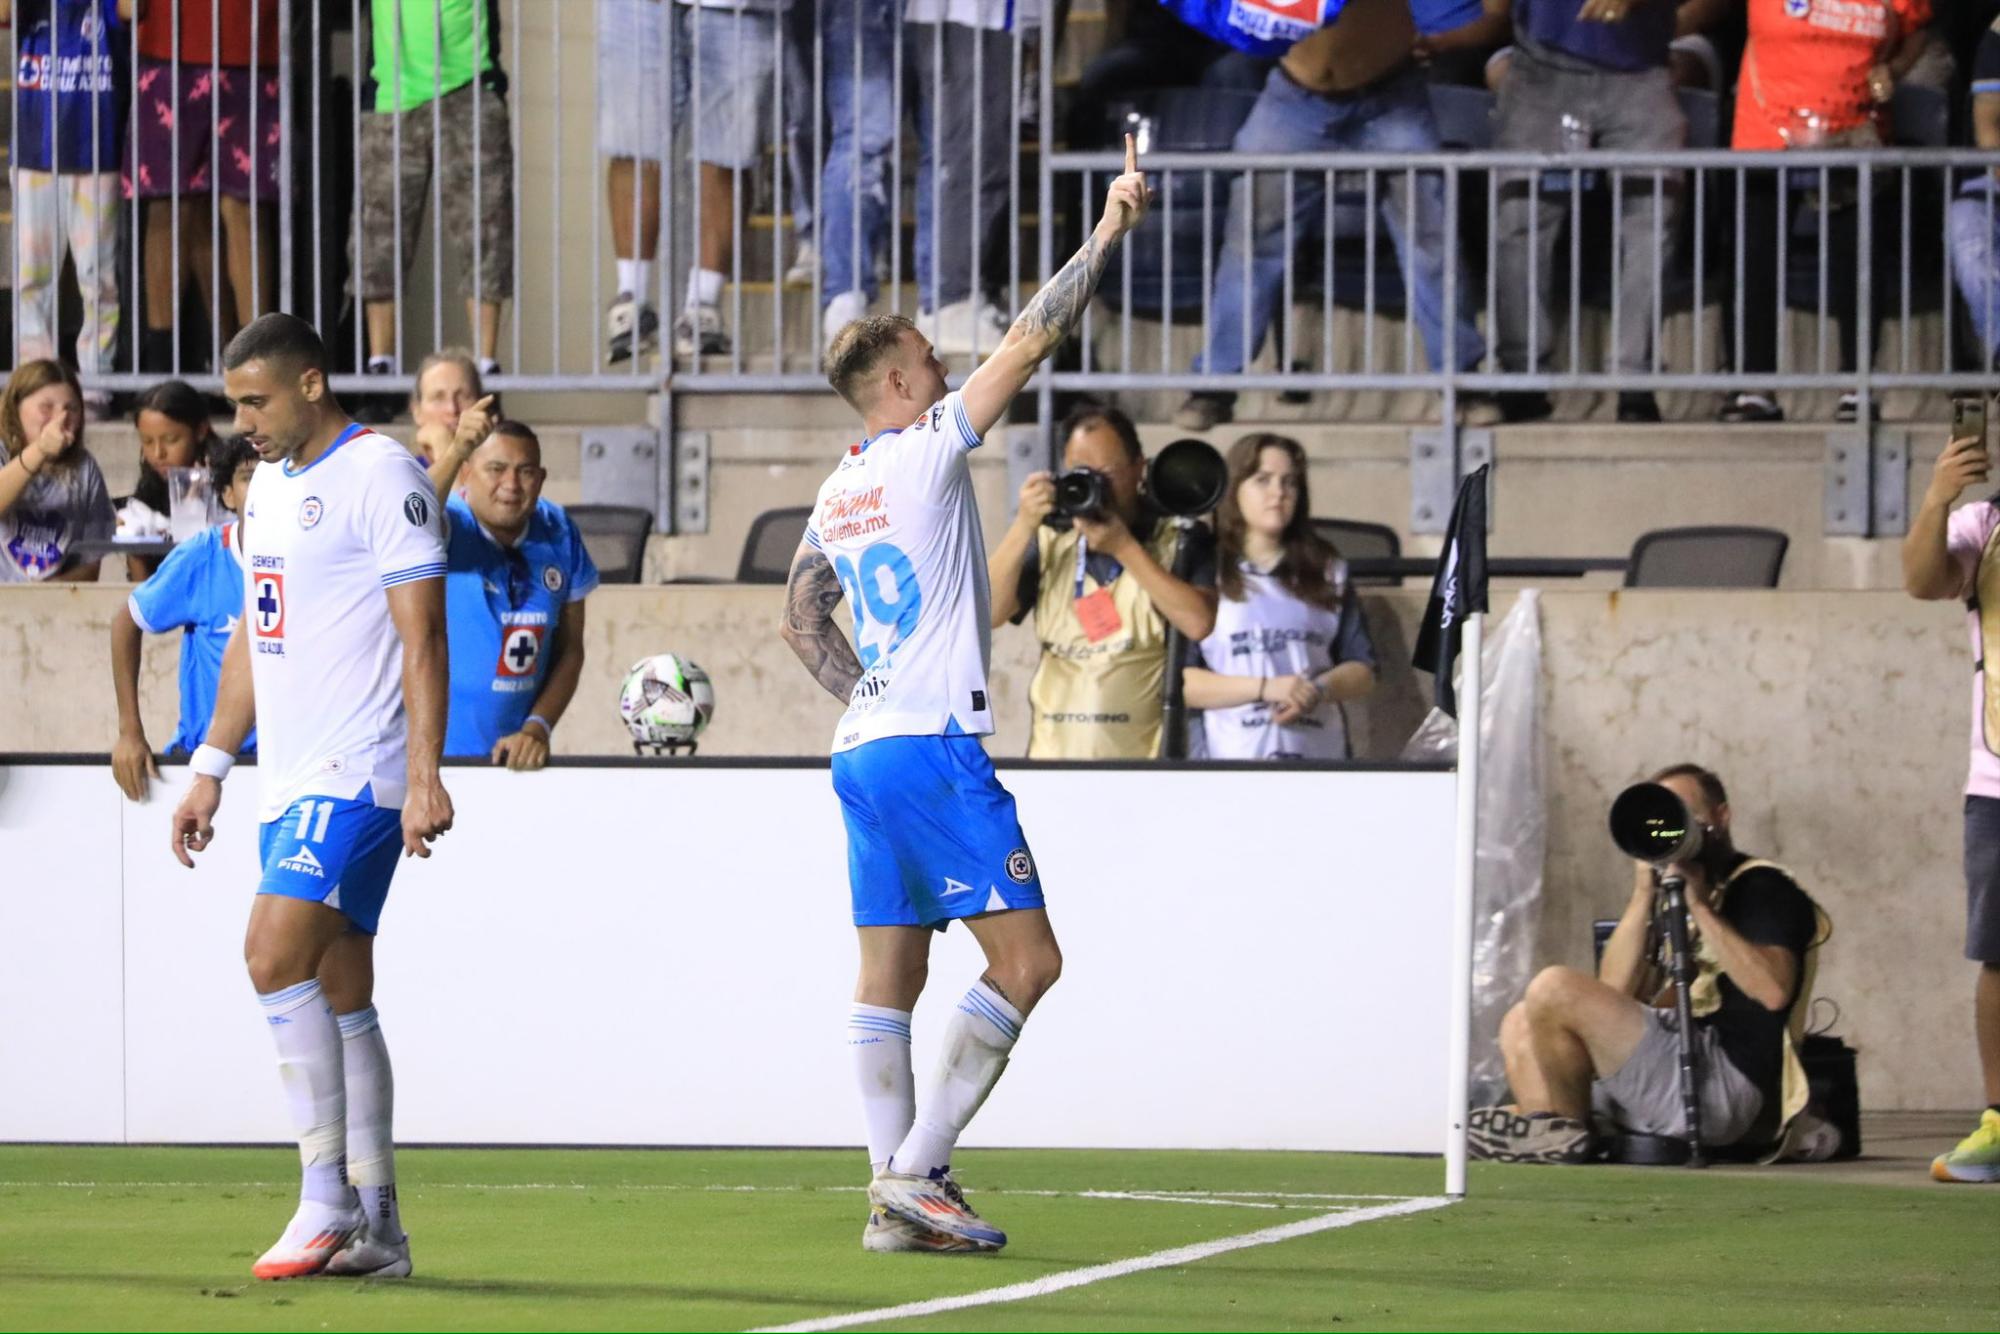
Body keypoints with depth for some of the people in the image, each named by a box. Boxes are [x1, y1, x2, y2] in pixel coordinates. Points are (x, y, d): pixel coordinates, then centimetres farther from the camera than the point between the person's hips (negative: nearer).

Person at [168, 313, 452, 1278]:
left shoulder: (382, 476, -10)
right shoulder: (268, 485, 17)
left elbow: (422, 636, -14)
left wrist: (423, 774, -20)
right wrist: (209, 770, 22)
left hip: (359, 775, -9)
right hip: (289, 780, 9)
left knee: (276, 955, -19)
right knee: (341, 995, 7)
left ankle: (328, 1198, -15)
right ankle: (376, 1227, 9)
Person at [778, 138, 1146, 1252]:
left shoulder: (839, 493, 15)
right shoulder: (926, 450, -7)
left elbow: (802, 621, 25)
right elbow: (1030, 342, -9)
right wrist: (1107, 239, -6)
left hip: (865, 749, 9)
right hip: (935, 745, -9)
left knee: (891, 974, 6)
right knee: (1026, 958, -8)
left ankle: (899, 1193, 2)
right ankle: (916, 1169, -14)